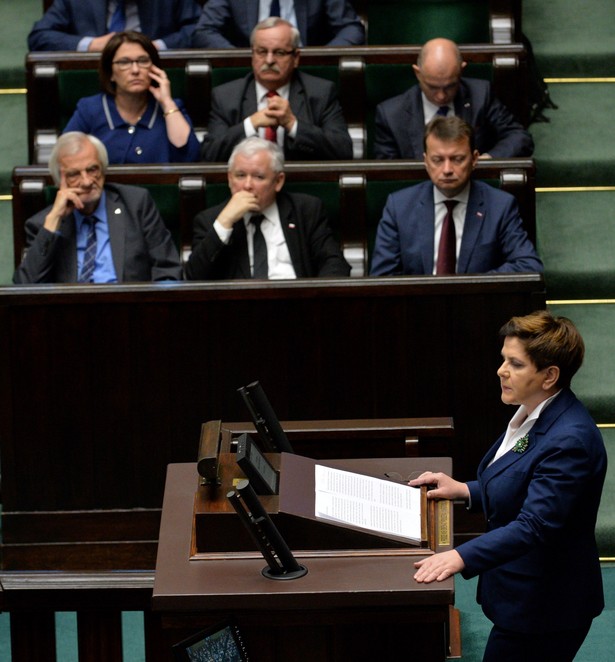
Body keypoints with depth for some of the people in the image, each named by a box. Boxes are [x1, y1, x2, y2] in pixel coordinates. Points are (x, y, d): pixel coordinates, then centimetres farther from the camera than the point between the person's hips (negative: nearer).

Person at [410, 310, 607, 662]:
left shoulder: (570, 440, -26)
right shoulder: (534, 415, 5)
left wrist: (462, 556, -40)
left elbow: (534, 525, -32)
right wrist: (464, 490, 6)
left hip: (546, 604, -10)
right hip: (524, 595, 10)